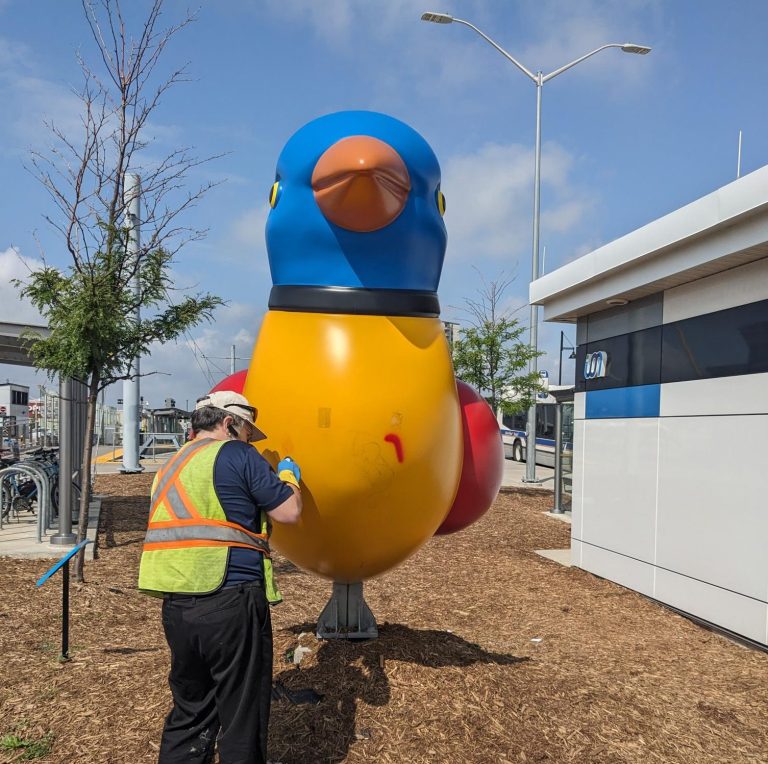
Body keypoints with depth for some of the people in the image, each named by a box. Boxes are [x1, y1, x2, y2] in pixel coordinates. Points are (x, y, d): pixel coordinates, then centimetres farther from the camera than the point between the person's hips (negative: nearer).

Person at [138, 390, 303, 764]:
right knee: (243, 718, 5)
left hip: (175, 605, 8)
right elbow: (289, 512, -7)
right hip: (230, 602, -7)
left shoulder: (171, 466, 17)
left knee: (190, 713, 20)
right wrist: (288, 475, 12)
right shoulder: (235, 454, -6)